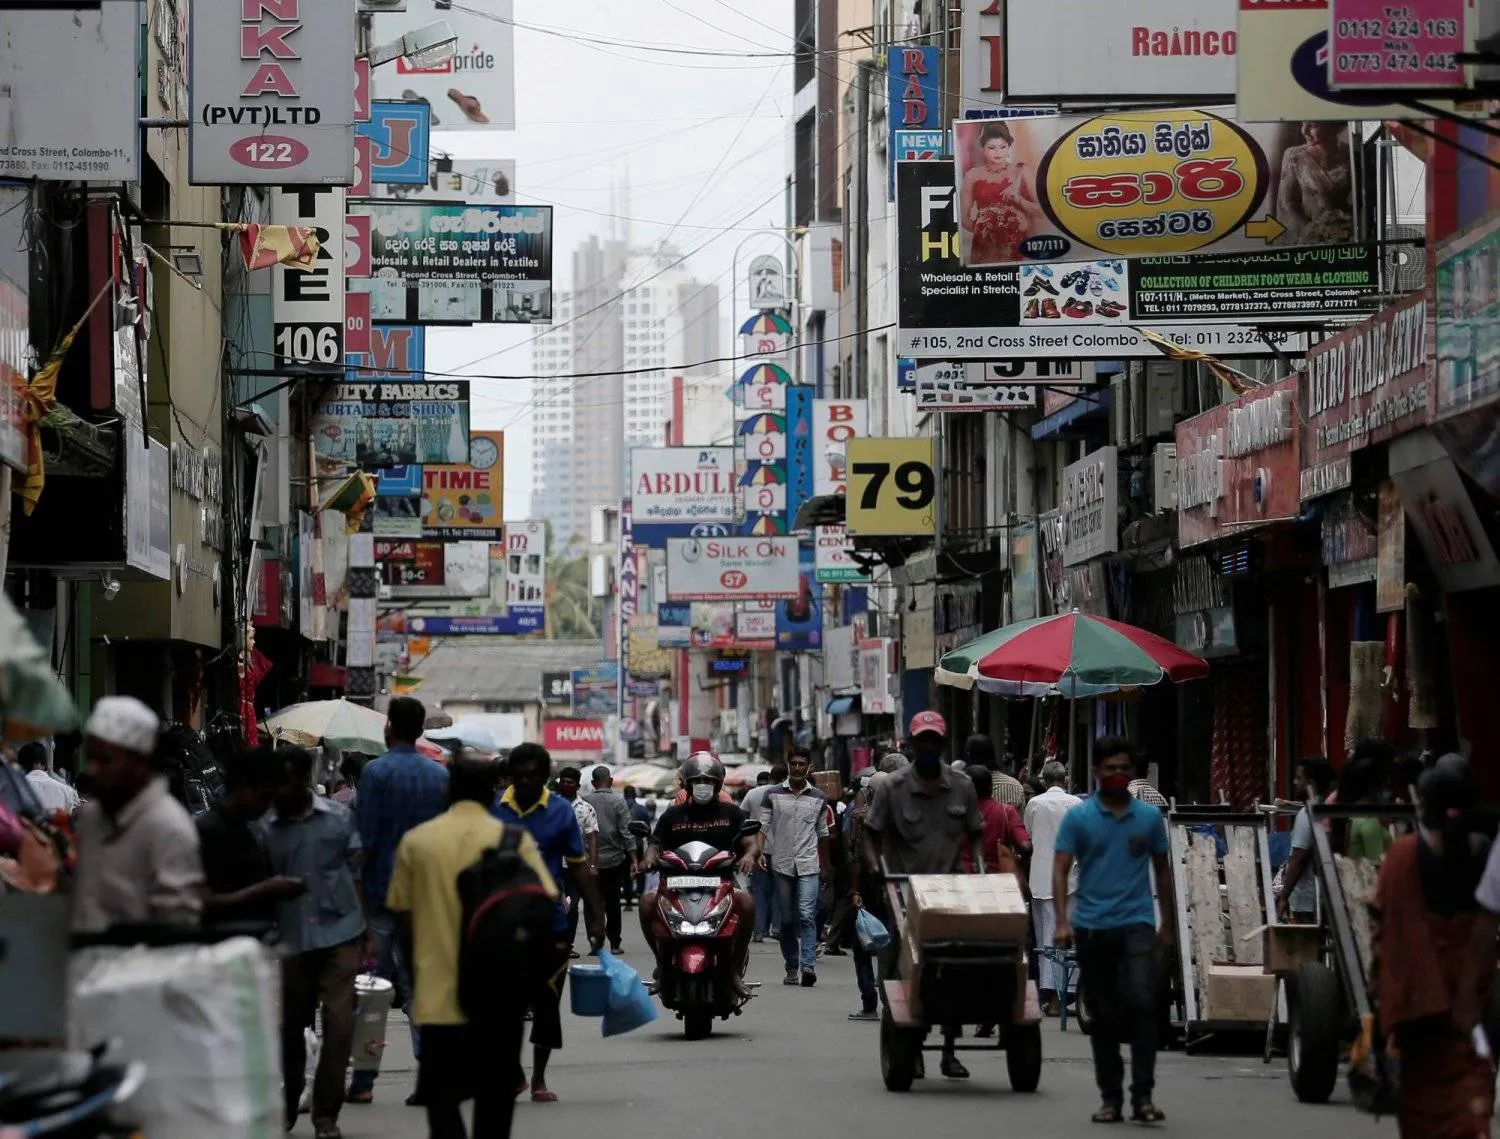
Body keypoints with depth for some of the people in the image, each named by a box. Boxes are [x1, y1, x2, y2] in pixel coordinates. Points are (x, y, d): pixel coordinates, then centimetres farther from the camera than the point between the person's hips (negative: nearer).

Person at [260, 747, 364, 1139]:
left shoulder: (339, 818, -1)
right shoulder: (266, 828, -1)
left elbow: (357, 874, 5)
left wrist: (367, 933, 4)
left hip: (339, 934, -1)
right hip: (292, 940, 1)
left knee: (339, 1023, -6)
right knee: (291, 1025, 12)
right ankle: (287, 1106, 31)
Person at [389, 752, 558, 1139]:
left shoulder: (416, 841, 0)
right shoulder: (514, 840, -4)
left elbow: (402, 914, 5)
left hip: (438, 991, 0)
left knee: (442, 1093, 2)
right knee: (495, 1093, 14)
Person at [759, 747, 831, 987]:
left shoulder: (819, 798, 9)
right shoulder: (773, 794, 4)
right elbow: (762, 827, 2)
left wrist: (825, 866, 18)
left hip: (809, 865, -1)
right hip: (781, 864, 1)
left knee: (807, 915, -14)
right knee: (787, 919, 6)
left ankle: (808, 966, -22)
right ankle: (791, 967, 14)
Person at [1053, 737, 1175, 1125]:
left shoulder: (1149, 817, 7)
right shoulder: (1078, 818, 2)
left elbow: (1162, 871, 16)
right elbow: (1060, 869, -2)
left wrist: (1167, 925, 16)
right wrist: (1062, 920, -13)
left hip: (1137, 923, 0)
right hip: (1092, 926, 0)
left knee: (1142, 1002, -17)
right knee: (1103, 1016, 7)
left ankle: (1142, 1094, -16)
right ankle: (1110, 1097, 15)